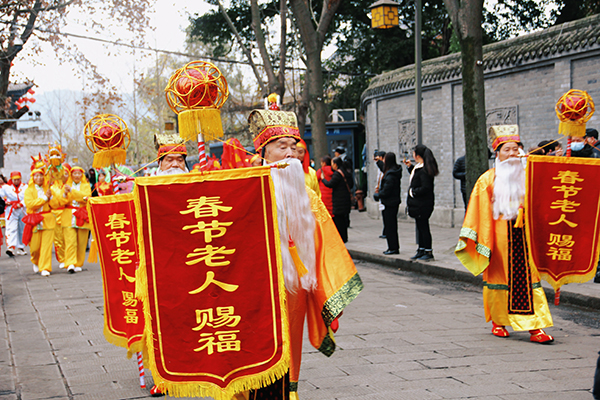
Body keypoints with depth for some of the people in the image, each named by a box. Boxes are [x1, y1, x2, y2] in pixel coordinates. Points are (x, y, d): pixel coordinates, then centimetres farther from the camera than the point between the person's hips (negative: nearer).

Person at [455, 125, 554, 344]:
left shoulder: (525, 176, 9)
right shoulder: (488, 180, 0)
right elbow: (483, 213, -3)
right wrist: (484, 241, -9)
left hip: (524, 234, 2)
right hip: (500, 234, -2)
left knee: (527, 276, -3)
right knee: (499, 275, 4)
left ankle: (534, 327, -4)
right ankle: (498, 322, 21)